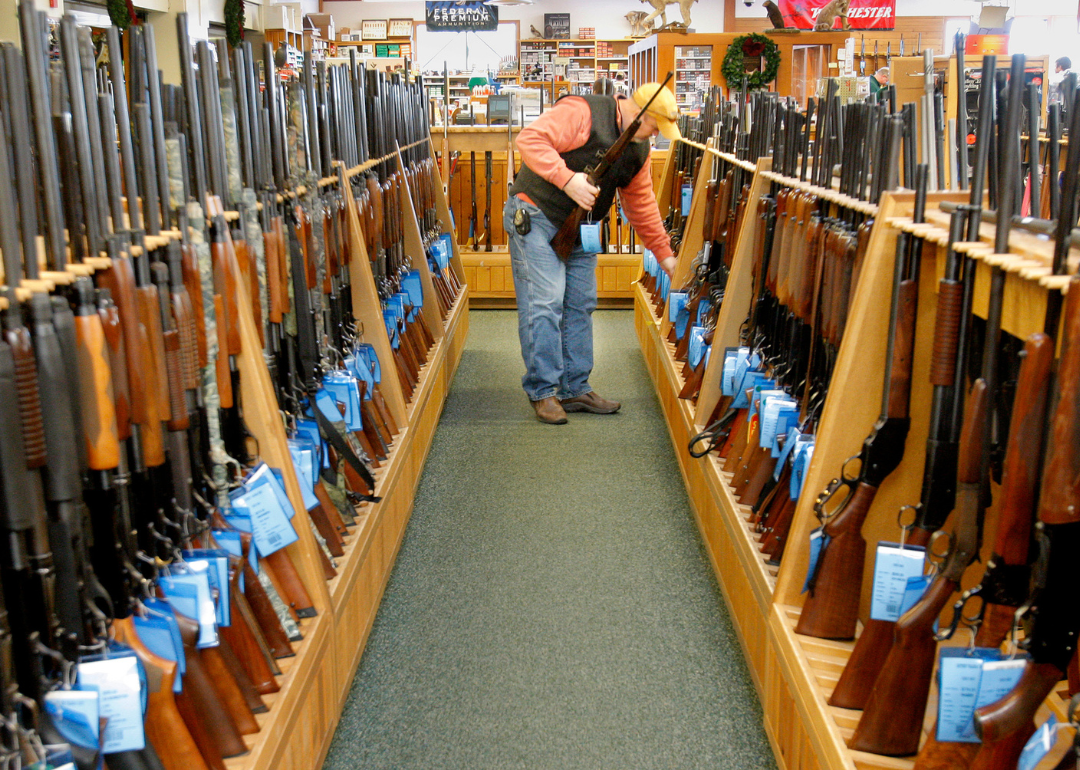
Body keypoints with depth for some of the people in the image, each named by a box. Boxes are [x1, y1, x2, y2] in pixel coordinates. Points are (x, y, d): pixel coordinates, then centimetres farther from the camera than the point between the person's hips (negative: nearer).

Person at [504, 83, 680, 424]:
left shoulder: (637, 149, 9)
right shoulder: (581, 113, -17)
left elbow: (642, 204, 17)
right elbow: (529, 139, -25)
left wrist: (665, 255, 17)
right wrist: (568, 180, -33)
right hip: (536, 217, -8)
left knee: (580, 306, 8)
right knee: (544, 304, -11)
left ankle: (576, 389, 17)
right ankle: (542, 392, -3)